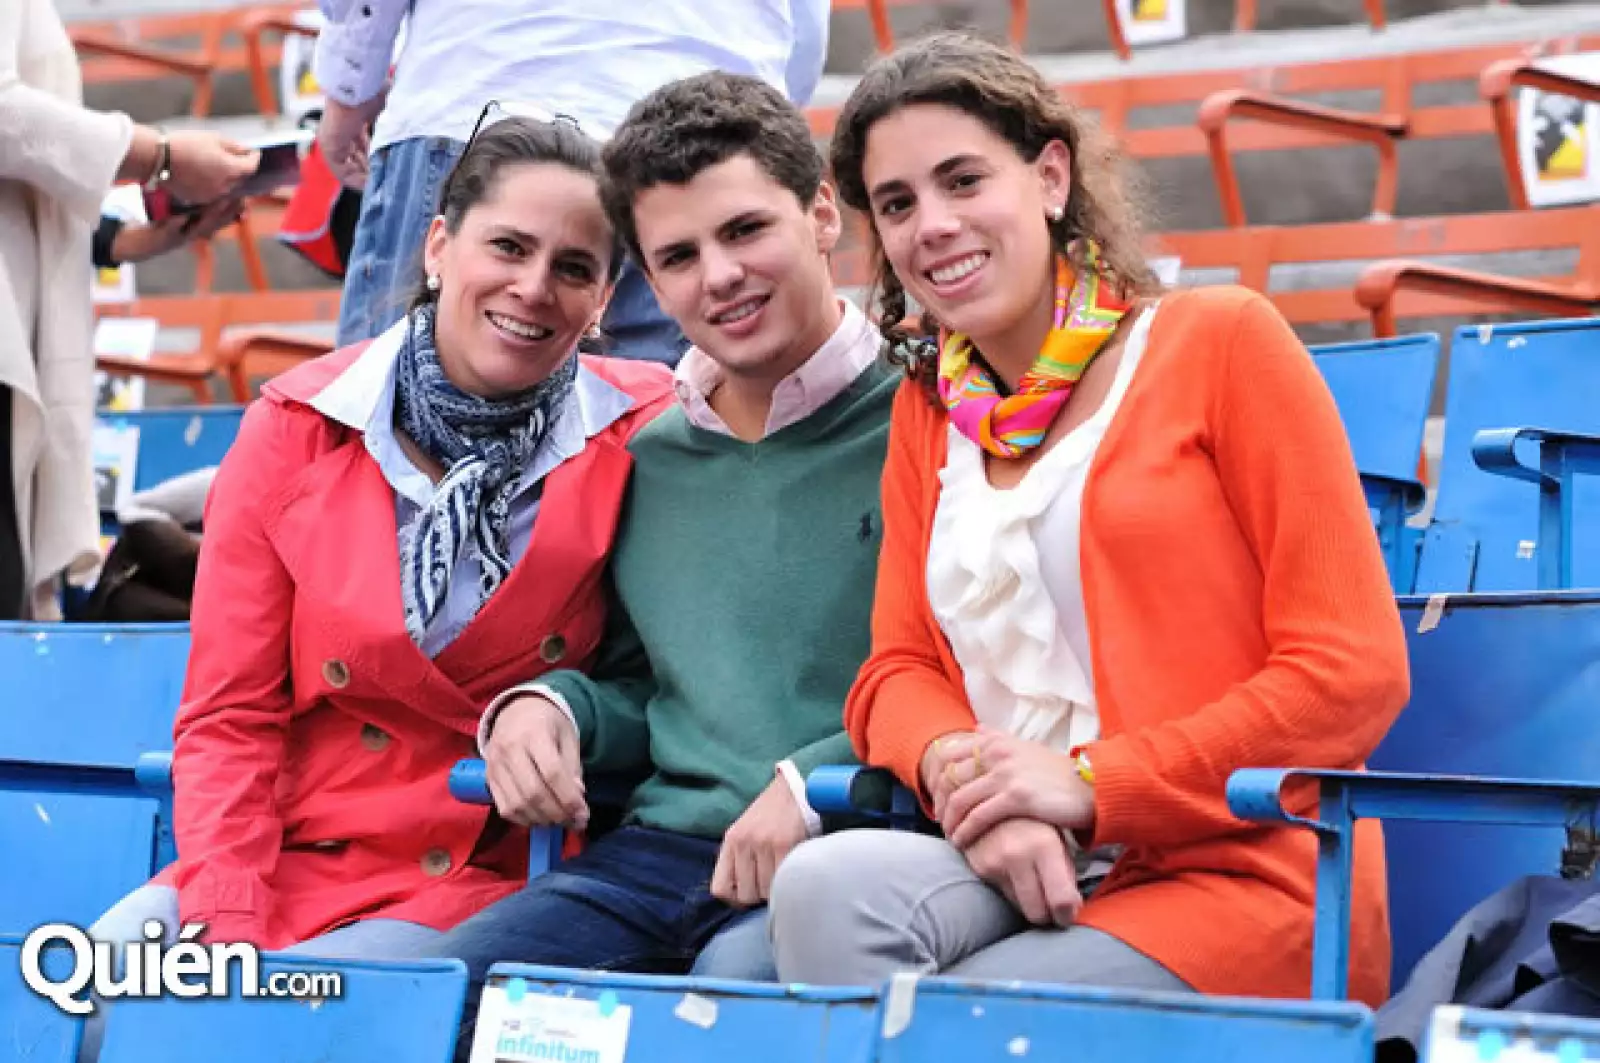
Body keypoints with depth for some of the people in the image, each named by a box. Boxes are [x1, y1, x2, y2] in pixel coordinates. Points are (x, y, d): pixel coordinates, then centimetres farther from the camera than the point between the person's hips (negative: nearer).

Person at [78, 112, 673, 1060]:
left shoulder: (641, 438, -4)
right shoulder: (298, 429, -1)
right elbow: (229, 713, 0)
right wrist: (226, 921, -14)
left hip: (475, 879, -2)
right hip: (279, 852, 2)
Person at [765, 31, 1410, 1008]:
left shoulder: (1220, 342, 1)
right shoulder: (927, 413, 18)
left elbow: (1354, 673, -5)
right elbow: (898, 670, 12)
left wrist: (1091, 783, -12)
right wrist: (961, 776, -13)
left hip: (1240, 884, -4)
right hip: (1014, 873, 5)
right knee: (825, 886, -28)